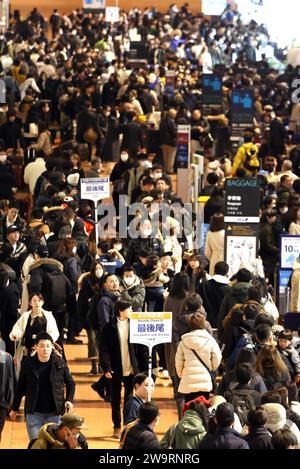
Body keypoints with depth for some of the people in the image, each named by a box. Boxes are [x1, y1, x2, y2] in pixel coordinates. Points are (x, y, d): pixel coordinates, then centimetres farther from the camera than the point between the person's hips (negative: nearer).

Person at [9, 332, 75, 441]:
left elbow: (70, 383, 9)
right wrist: (14, 408, 13)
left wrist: (69, 400, -7)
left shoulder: (60, 363, -3)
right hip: (33, 413, 0)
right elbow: (20, 387, 8)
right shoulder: (28, 364, -2)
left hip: (54, 413, 0)